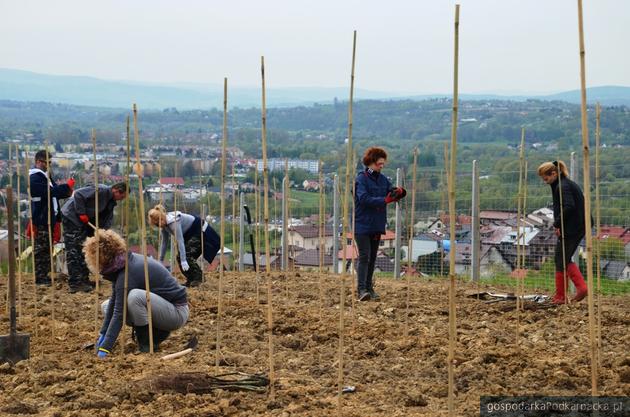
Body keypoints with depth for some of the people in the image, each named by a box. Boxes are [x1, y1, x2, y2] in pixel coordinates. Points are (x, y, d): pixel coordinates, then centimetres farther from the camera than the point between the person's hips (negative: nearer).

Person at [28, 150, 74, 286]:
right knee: (40, 249, -5)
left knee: (47, 249, 12)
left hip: (49, 218, 10)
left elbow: (54, 192, 22)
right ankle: (39, 278, -2)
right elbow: (49, 192, -25)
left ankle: (44, 275, 18)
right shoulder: (35, 178, -15)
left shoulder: (45, 176, 17)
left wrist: (66, 192, 1)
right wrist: (67, 186, -17)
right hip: (41, 220, -10)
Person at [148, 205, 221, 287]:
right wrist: (160, 261, 8)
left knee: (187, 254, -21)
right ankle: (190, 280, 5)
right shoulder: (165, 225, -4)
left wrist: (183, 261, -39)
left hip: (201, 231, -9)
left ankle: (198, 278, -9)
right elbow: (164, 242, 6)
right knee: (180, 256, -2)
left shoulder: (174, 221, -32)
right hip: (190, 234, 9)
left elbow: (180, 241, -36)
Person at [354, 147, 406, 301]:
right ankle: (361, 289, -14)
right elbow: (364, 198, -21)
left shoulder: (382, 179, 11)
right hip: (363, 224, -7)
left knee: (372, 257, 11)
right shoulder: (361, 178, -9)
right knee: (364, 256, -12)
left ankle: (369, 287, 18)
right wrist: (385, 200, -27)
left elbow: (392, 193, 9)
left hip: (377, 225, 7)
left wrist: (399, 191, -15)